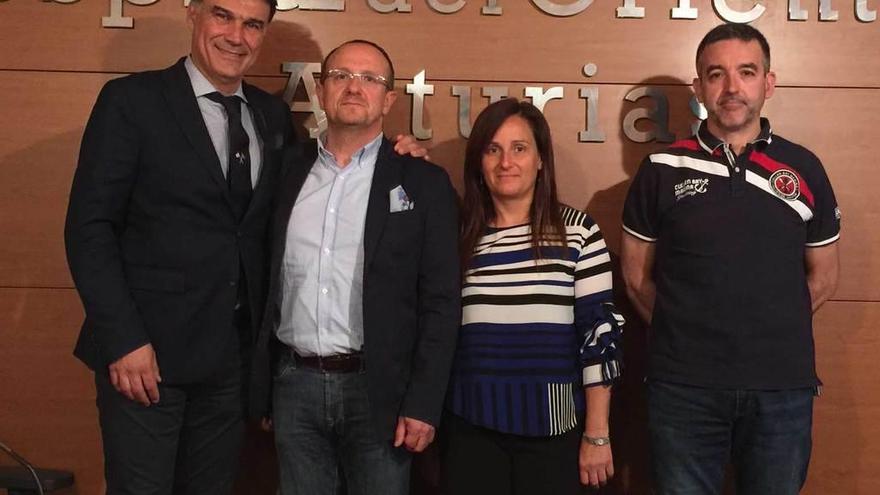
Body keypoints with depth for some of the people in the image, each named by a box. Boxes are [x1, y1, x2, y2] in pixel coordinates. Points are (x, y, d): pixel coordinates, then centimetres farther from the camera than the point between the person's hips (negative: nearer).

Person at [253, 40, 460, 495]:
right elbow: (266, 282, 10)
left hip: (377, 388, -3)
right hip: (294, 384, 3)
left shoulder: (422, 183, -2)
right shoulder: (288, 175, 8)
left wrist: (422, 404, -10)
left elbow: (440, 302, -5)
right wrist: (258, 386, 7)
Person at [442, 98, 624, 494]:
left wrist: (597, 433, -5)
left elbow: (600, 329, -3)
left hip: (553, 427, -1)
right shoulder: (459, 233, 5)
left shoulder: (577, 230, -2)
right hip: (471, 428, 2)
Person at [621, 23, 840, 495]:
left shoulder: (804, 168, 4)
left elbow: (823, 276, 11)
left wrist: (769, 332, 6)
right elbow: (637, 275, 6)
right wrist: (683, 332, 5)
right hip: (683, 386, -1)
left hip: (783, 386, 1)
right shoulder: (662, 170, 0)